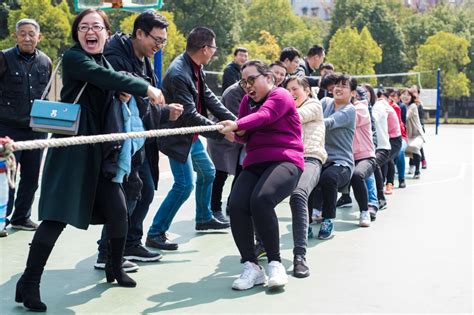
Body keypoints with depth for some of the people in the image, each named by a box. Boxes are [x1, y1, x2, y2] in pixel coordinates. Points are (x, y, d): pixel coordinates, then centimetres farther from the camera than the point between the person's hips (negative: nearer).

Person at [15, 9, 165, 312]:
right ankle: (29, 283, -2)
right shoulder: (73, 57, -9)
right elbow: (104, 77, -23)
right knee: (58, 216, -11)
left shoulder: (105, 61, 15)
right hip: (72, 148, -7)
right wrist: (146, 88, -16)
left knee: (118, 211, 5)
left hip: (100, 150, 7)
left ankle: (116, 268, 30)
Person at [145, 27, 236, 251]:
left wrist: (232, 120, -6)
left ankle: (204, 218, 41)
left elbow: (208, 97, 4)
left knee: (207, 172, 22)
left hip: (192, 136, 10)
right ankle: (155, 234, 0)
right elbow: (189, 115, -29)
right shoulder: (178, 74, -29)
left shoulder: (195, 67, -1)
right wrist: (222, 132, -25)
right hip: (178, 138, -10)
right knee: (184, 185, -10)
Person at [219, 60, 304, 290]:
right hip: (255, 164, 6)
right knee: (236, 205, -23)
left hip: (284, 161, -6)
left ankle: (275, 263, -20)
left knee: (261, 200, -34)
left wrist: (238, 124, -37)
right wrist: (239, 132, -5)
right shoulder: (247, 101, 23)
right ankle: (251, 267, -17)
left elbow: (264, 116, -20)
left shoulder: (280, 96, 2)